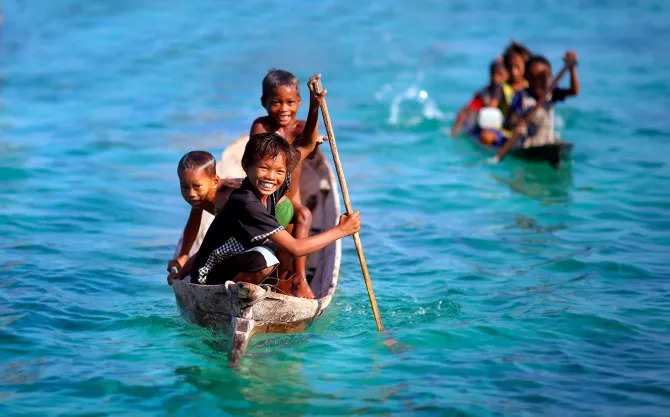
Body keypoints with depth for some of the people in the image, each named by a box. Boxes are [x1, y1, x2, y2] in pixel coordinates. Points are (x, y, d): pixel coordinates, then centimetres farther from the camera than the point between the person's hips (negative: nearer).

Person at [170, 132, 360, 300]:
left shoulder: (271, 192, -3)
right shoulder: (246, 204, -28)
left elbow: (305, 148, 13)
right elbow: (295, 249, -27)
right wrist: (341, 230, -19)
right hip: (210, 280, -10)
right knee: (265, 258, -36)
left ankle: (281, 285, 15)